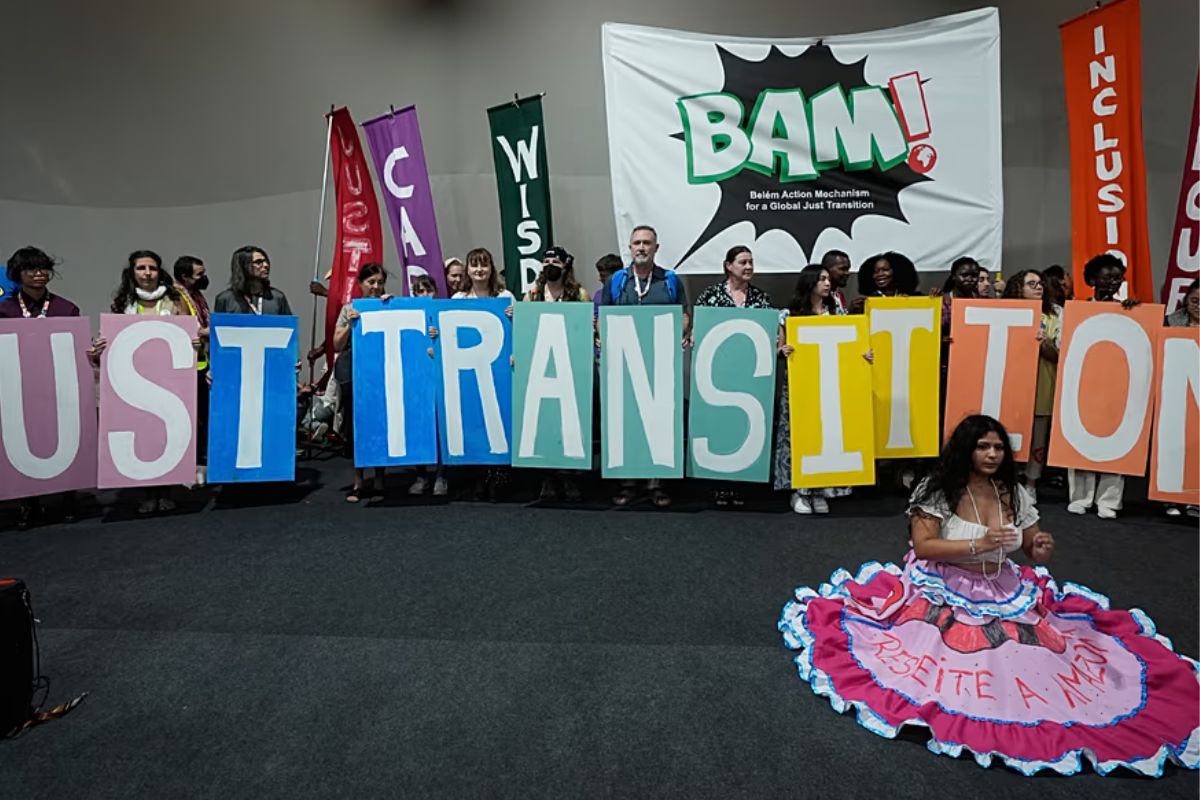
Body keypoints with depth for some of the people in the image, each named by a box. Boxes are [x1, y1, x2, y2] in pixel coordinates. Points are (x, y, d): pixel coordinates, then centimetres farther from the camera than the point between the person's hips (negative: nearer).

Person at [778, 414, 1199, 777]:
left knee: (1032, 659, -10)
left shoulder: (1015, 494, 4)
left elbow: (1035, 554, 12)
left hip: (1003, 594, 5)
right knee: (940, 657, -21)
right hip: (943, 593, -5)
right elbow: (922, 547, -16)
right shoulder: (938, 490, -11)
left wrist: (1044, 550, -13)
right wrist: (977, 544, -26)